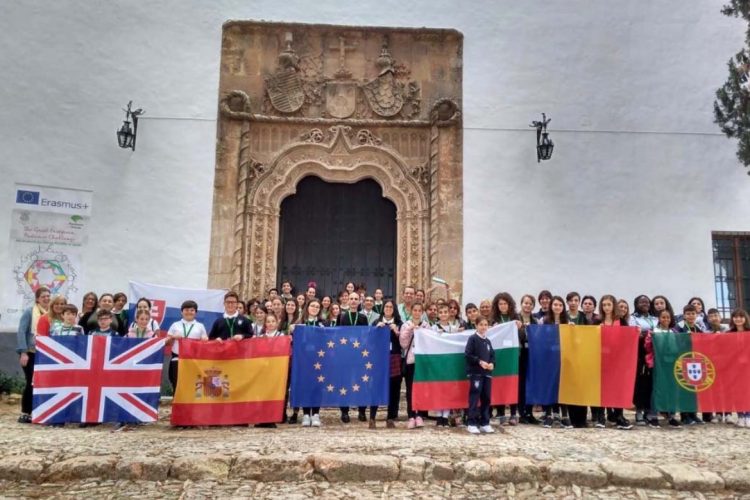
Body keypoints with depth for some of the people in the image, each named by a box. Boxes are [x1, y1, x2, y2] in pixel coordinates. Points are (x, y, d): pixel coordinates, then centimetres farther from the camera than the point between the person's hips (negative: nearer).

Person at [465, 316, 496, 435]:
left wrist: (492, 363, -4)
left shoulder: (488, 341, 15)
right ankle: (472, 424, -3)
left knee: (486, 398, 8)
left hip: (487, 373, 6)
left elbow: (492, 355, 16)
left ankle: (484, 423, 16)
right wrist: (480, 362, -17)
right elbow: (468, 354, -10)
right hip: (475, 372, -6)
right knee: (474, 397, -7)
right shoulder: (472, 339, -3)